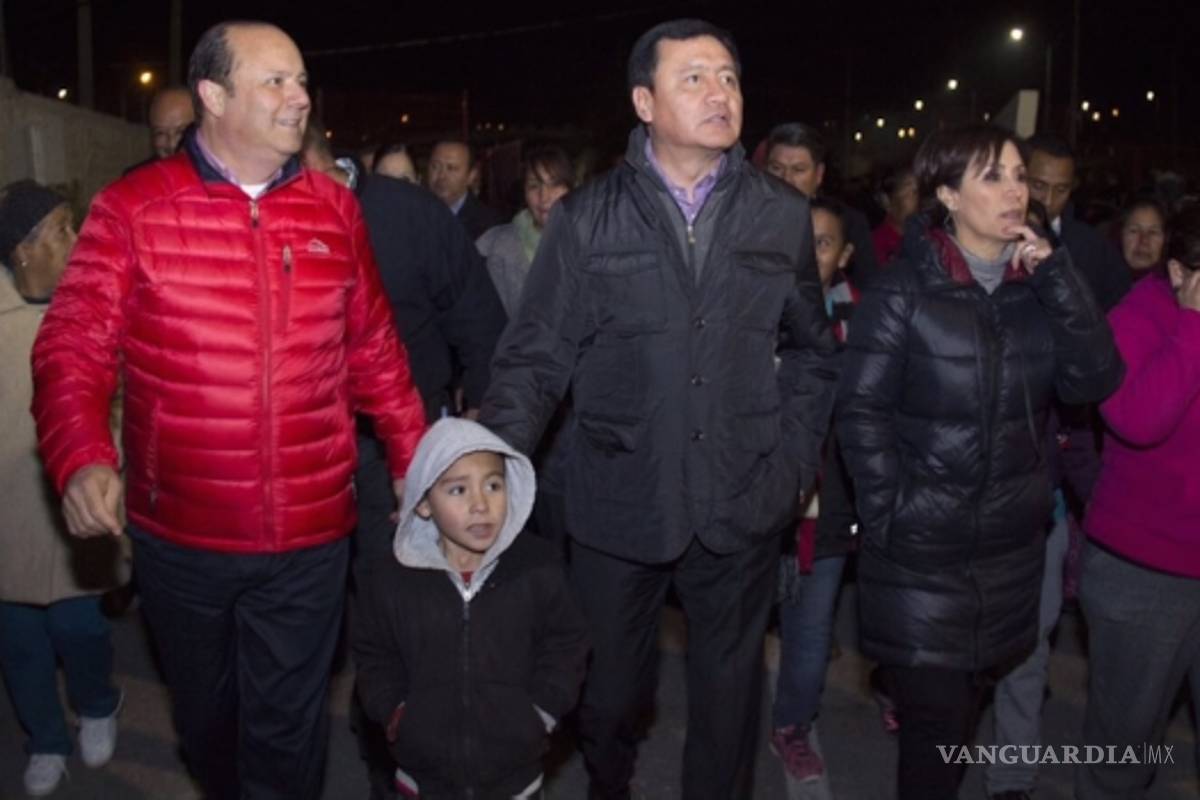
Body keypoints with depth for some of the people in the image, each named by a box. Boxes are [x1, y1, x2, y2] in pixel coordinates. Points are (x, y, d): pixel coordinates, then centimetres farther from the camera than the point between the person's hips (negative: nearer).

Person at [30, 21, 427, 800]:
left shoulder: (335, 208, 3)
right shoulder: (133, 208, -6)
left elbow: (374, 351, 10)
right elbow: (73, 346, -7)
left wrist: (415, 460, 7)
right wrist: (82, 459, -24)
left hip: (311, 534, 1)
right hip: (180, 534, 0)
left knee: (287, 729, 11)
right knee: (205, 716, 22)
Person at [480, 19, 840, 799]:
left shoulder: (784, 215, 2)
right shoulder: (587, 217, -3)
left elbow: (814, 351, 10)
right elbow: (536, 358, -6)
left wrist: (793, 463, 2)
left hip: (742, 508, 1)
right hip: (617, 504, -1)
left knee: (728, 691, 17)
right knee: (611, 685, 18)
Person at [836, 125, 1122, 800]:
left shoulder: (1041, 286, 5)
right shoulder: (904, 290, -10)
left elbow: (1094, 380, -7)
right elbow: (861, 410, -11)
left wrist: (1055, 274, -13)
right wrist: (891, 513, -15)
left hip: (1011, 547, 5)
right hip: (921, 548, -4)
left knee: (965, 705, 19)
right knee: (935, 715, 1)